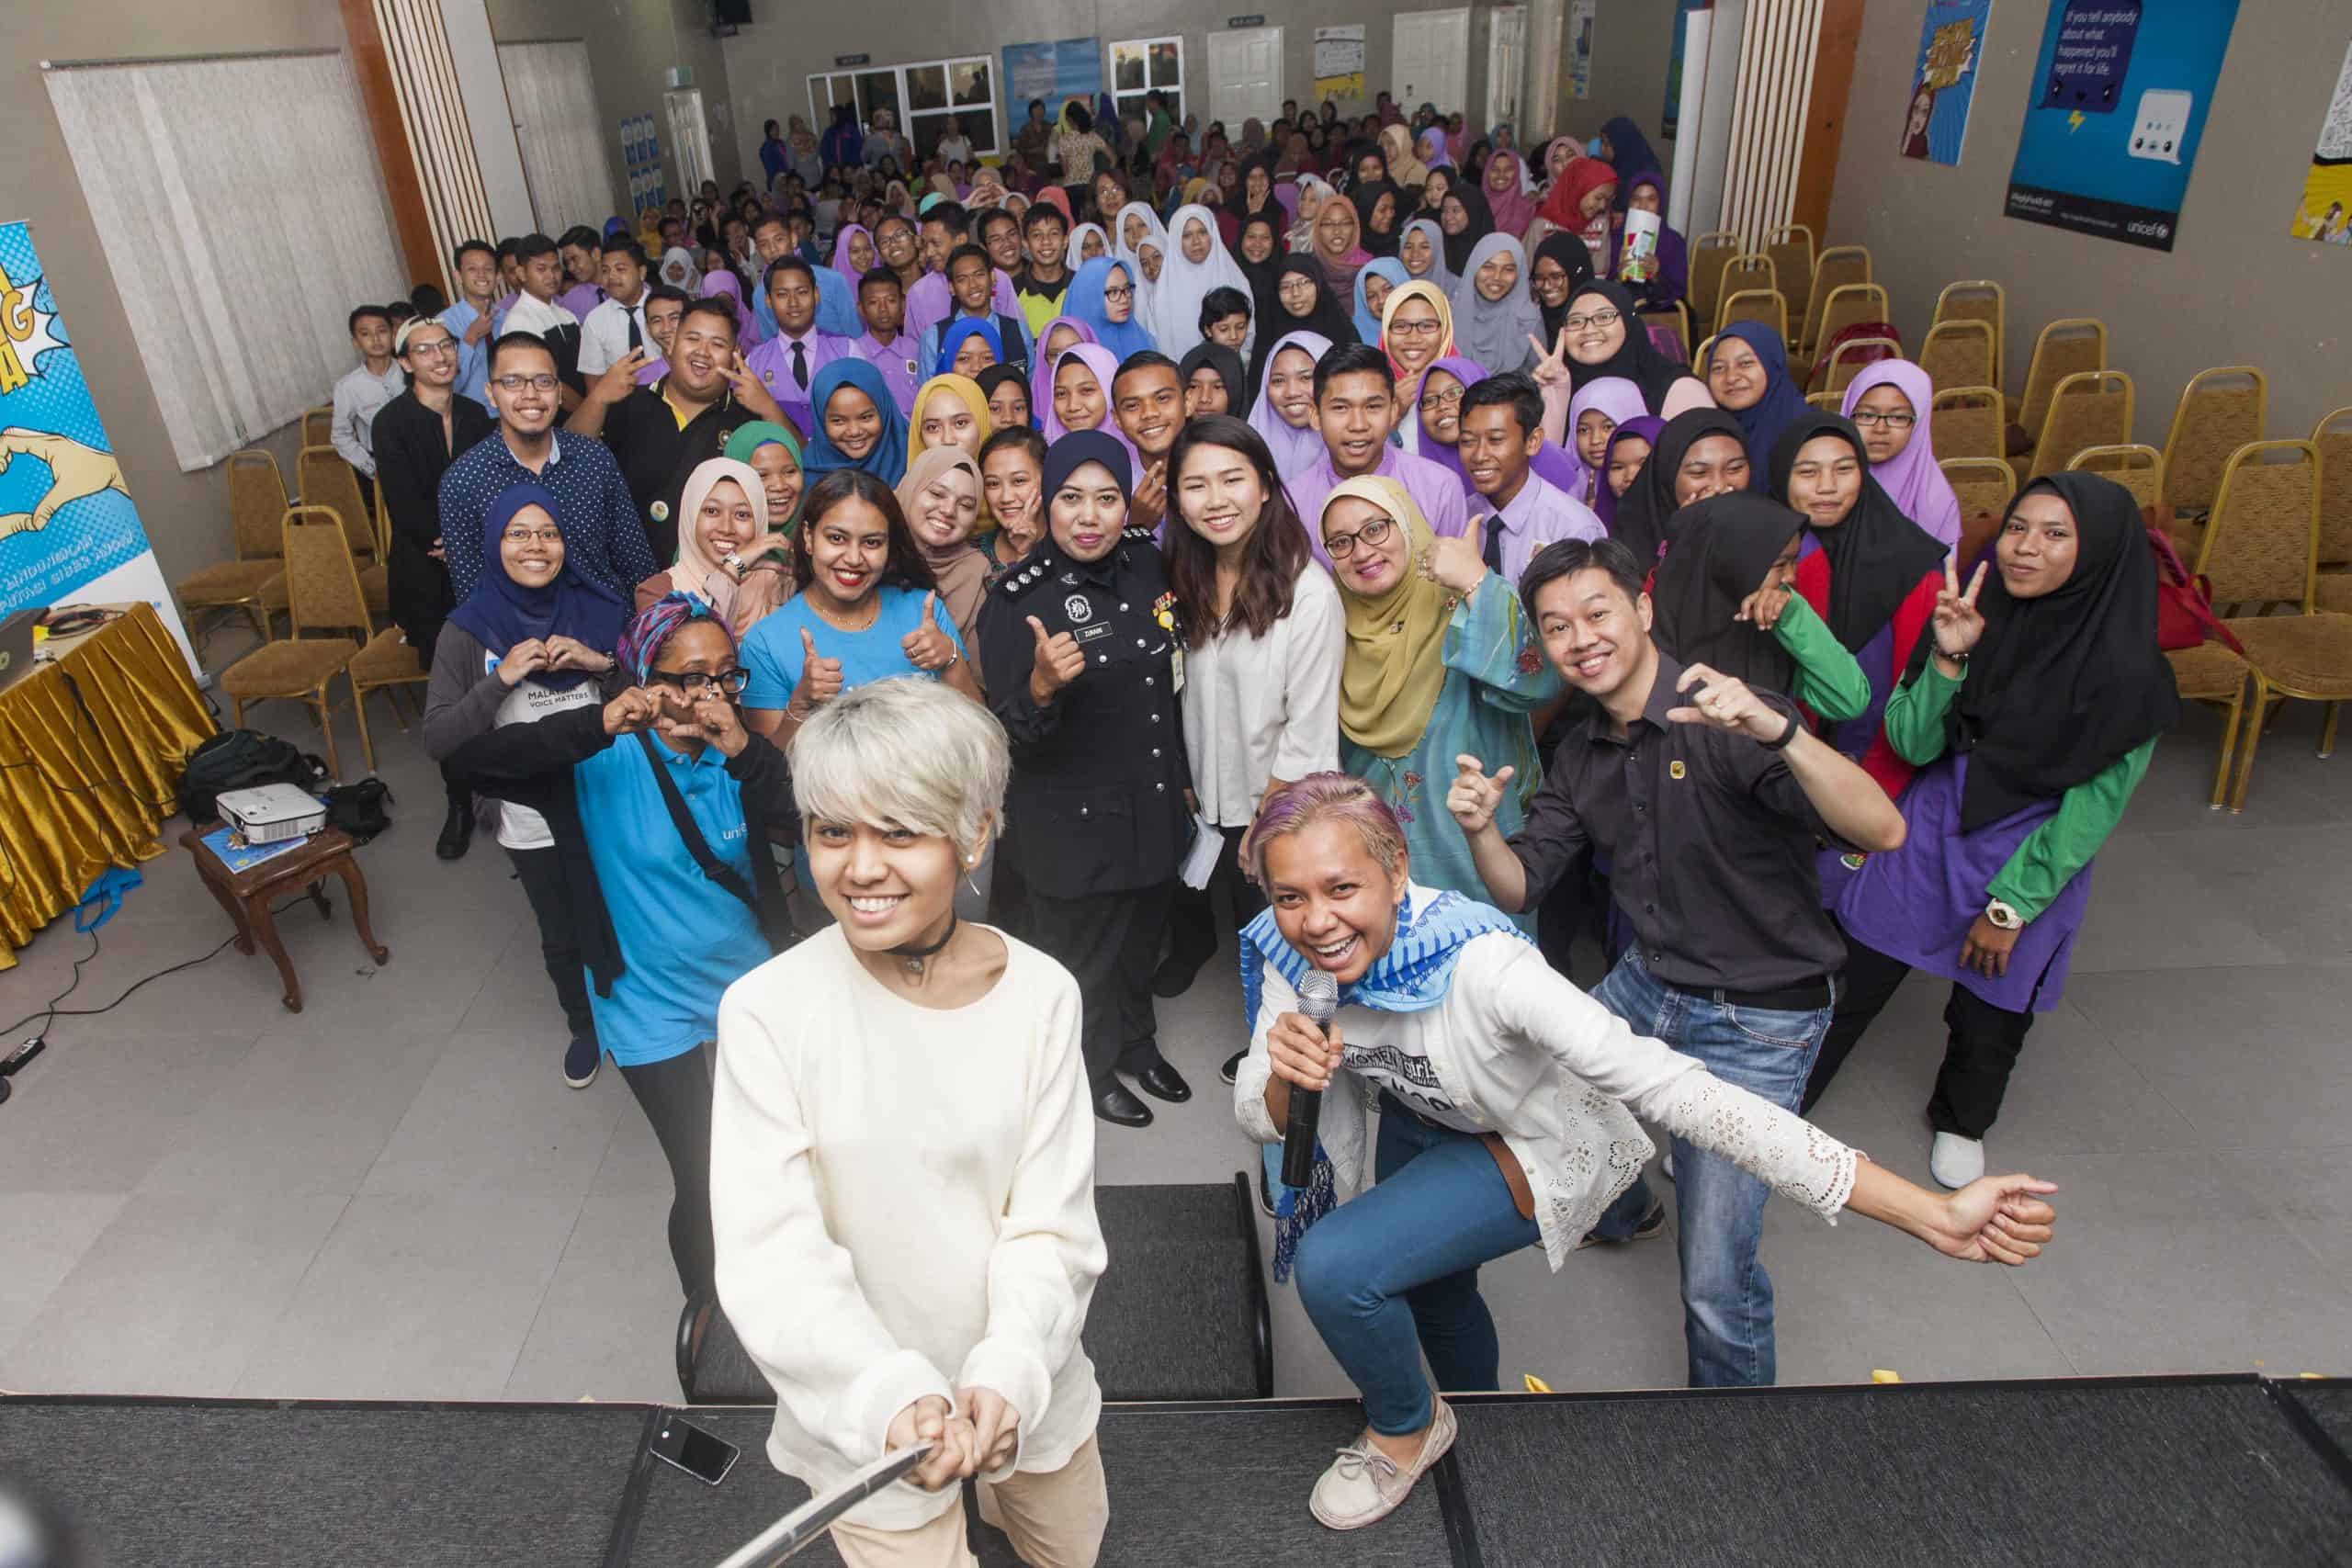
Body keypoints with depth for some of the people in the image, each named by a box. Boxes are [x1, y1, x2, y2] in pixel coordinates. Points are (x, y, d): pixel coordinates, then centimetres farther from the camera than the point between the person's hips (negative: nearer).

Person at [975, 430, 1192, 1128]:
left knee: (1142, 938, 25)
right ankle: (1091, 1071, 39)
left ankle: (1136, 1041, 50)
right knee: (1082, 954, 13)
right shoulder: (1018, 600, -18)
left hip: (1153, 803, 5)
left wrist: (1184, 778, 14)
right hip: (1073, 821, -5)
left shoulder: (1150, 563, -4)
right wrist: (1041, 685, -41)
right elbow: (1006, 730, -20)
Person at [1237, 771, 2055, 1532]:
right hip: (1418, 1119, 6)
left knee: (1332, 1266, -22)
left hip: (1530, 1147, -5)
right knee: (1428, 1287, 30)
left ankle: (1408, 1431, 12)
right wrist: (1284, 1076, -44)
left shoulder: (1480, 964, -43)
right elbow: (1260, 1119, -19)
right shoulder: (1290, 952, -27)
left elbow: (1675, 1092, -46)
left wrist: (1930, 1213, -50)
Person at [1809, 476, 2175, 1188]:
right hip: (1925, 839, 2)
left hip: (2029, 865, -1)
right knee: (1845, 988, 5)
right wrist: (1947, 660, -25)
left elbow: (2093, 809, -12)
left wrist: (2010, 908, -11)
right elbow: (1910, 743, -10)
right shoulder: (1972, 616, -8)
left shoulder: (2125, 673, -17)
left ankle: (1961, 1124, 48)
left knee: (1988, 1021, 17)